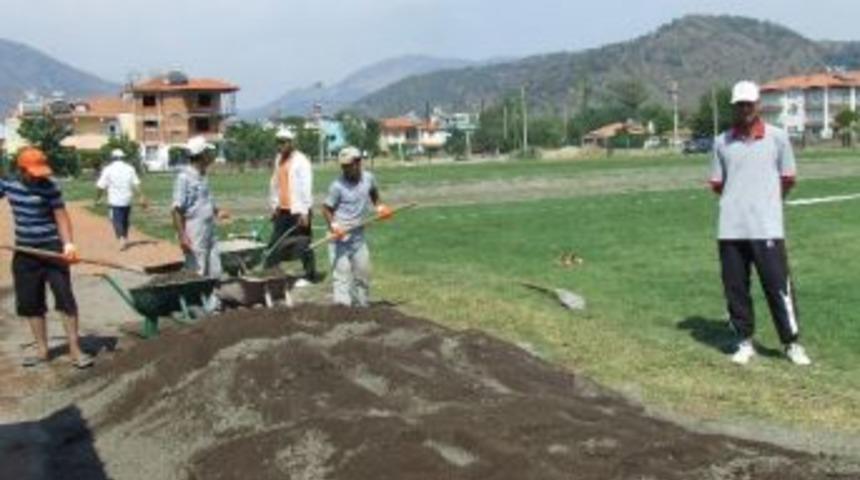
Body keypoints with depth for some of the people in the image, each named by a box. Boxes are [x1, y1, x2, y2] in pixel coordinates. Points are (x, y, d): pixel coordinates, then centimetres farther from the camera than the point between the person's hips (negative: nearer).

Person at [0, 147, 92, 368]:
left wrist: (68, 244, -25)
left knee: (65, 296, -5)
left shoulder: (49, 187, -11)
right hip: (24, 252, 4)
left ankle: (75, 349, 3)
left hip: (52, 248, -4)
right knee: (30, 302, 10)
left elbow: (61, 216, -12)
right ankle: (42, 350, 23)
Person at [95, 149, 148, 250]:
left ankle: (122, 238, -24)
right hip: (127, 200, 3)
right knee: (125, 221, 17)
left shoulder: (108, 169, -3)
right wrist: (142, 197, -3)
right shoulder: (129, 169, 4)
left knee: (117, 220, -2)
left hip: (114, 201, -3)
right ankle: (125, 239, 25)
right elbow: (136, 185, -3)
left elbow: (101, 187, -4)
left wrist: (97, 199, 8)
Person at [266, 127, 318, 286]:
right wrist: (274, 205, 16)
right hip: (283, 210, 7)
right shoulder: (279, 159, 13)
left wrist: (304, 212, -19)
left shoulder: (301, 161, -11)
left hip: (298, 210, -7)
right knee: (275, 242, 10)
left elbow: (306, 187, -15)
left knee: (303, 243, -1)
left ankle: (310, 275, 8)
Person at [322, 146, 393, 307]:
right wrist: (334, 226, -24)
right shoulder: (338, 185, -15)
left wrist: (379, 207, 6)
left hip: (358, 235, 6)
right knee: (341, 270, -9)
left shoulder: (368, 178, -1)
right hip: (339, 236, -5)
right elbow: (327, 209, -9)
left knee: (363, 271, 14)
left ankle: (362, 305, 30)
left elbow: (373, 193, 21)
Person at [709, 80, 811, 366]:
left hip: (767, 227, -2)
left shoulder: (777, 137, 2)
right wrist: (739, 197, 7)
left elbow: (788, 179, 9)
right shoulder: (722, 142, 8)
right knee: (735, 288, 6)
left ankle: (792, 344, 10)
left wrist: (765, 198, 14)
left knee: (778, 286, -2)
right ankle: (745, 342, 19)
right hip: (730, 229, 2)